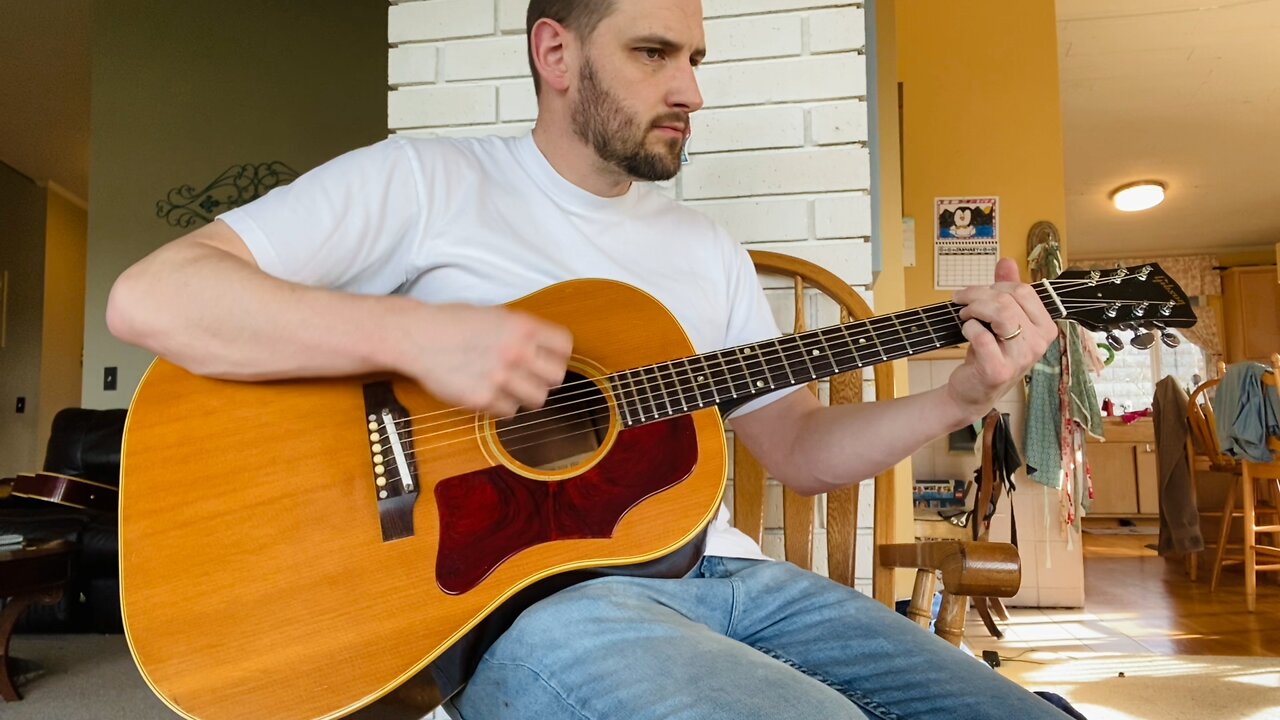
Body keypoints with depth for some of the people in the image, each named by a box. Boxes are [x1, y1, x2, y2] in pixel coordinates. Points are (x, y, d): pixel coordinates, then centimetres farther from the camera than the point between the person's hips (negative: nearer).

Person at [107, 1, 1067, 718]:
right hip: (522, 586, -5)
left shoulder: (706, 249, 18)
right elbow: (148, 298, -9)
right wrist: (414, 336, -22)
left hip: (717, 571, 6)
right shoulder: (427, 182, 0)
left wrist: (962, 398, 3)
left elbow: (797, 447, 19)